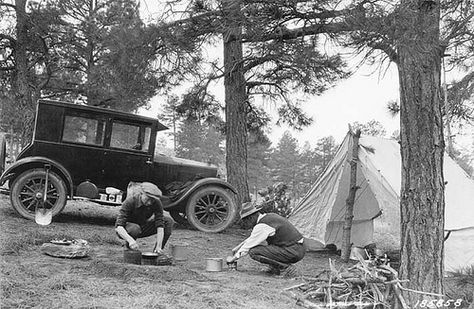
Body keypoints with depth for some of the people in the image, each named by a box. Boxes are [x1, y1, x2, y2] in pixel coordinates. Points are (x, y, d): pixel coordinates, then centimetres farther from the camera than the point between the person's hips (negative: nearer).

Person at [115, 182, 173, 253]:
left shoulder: (156, 203, -21)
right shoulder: (130, 201, -30)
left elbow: (160, 225, -25)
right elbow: (118, 227, -37)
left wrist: (159, 246, -37)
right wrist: (130, 240, -53)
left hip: (142, 227, 4)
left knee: (168, 221, -17)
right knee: (135, 228, -39)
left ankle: (156, 252, -9)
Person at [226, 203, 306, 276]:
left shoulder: (262, 226, -15)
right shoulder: (269, 217, 13)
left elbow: (248, 245, -6)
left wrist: (233, 258, 8)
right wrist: (238, 247, 30)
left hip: (292, 251, -10)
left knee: (254, 252, -12)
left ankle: (286, 267, -9)